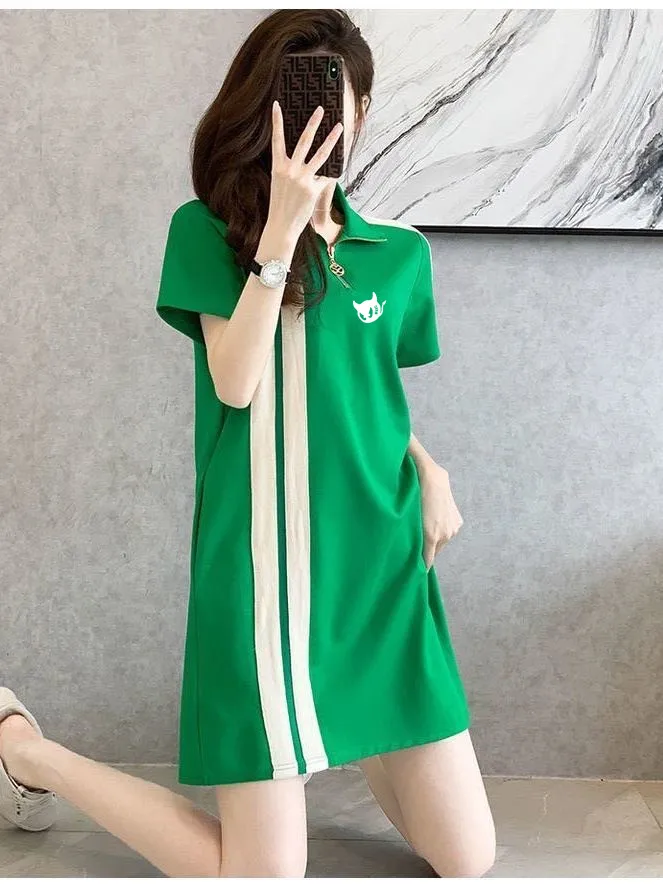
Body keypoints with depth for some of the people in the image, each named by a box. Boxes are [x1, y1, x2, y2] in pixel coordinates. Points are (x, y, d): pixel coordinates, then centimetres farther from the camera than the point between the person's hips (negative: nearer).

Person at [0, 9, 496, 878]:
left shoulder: (399, 252, 10)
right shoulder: (210, 229, -1)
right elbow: (235, 382, -15)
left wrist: (428, 469, 3)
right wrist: (283, 226, -20)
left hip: (383, 564, 5)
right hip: (266, 567, -5)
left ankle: (348, 737, 33)